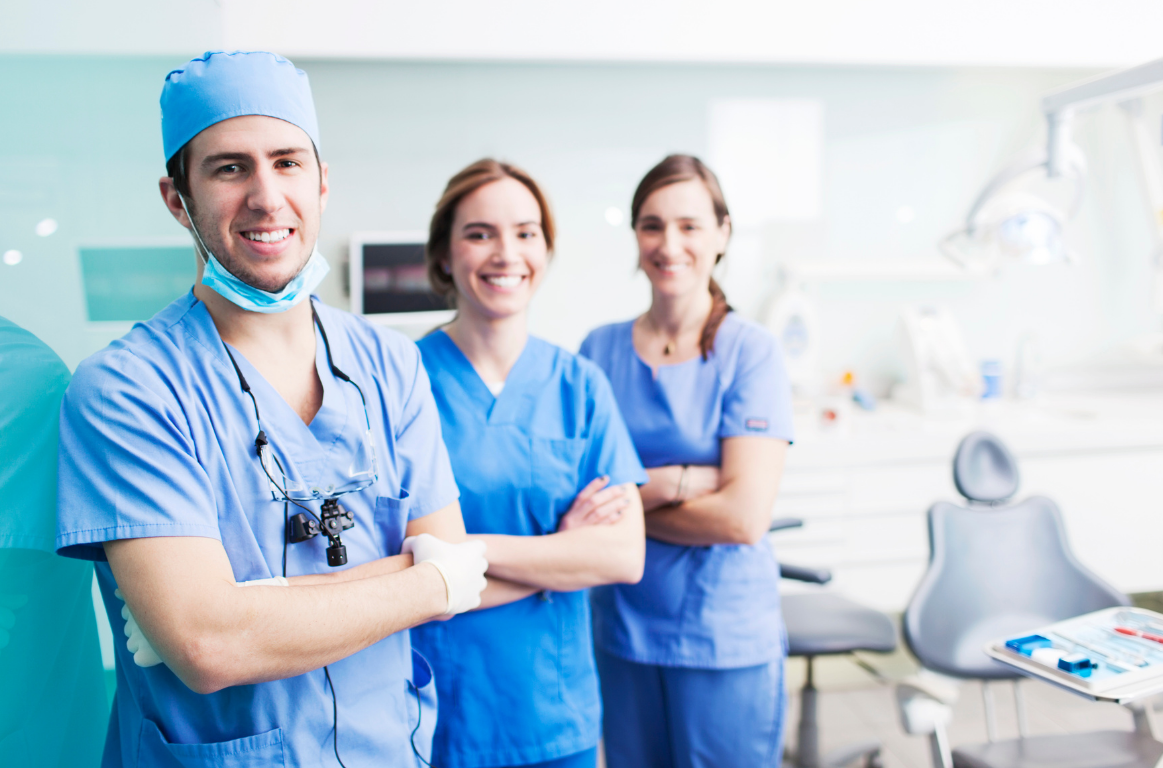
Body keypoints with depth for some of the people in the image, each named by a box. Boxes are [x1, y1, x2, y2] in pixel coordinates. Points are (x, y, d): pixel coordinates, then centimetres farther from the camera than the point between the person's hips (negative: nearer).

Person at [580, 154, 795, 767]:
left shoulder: (750, 353, -9)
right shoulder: (599, 350, 1)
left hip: (727, 640, -3)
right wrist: (680, 481, -18)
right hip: (622, 630, 3)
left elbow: (743, 516, -17)